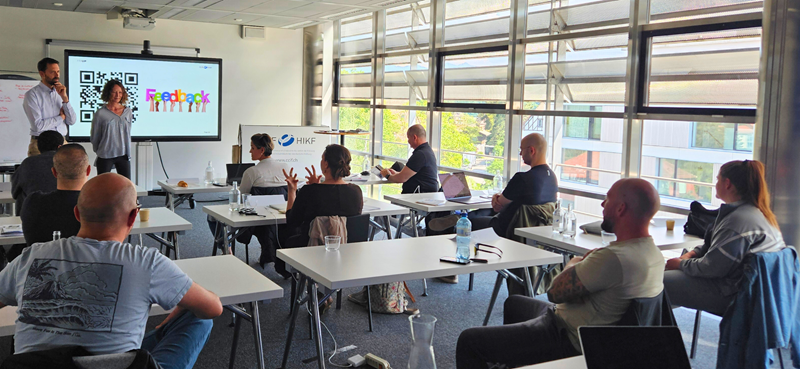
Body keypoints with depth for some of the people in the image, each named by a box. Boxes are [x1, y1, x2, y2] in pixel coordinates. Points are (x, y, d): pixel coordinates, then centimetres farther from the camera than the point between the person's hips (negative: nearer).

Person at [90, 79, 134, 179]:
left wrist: (128, 152, 13)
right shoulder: (100, 113, -3)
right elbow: (94, 136, 6)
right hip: (105, 156, -3)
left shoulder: (128, 112, 8)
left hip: (123, 155, 3)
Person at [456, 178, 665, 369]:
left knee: (469, 341, -8)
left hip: (569, 342, -11)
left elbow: (555, 293, -22)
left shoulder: (613, 258, -33)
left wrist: (572, 265, -3)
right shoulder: (653, 253, -1)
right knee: (513, 303, 34)